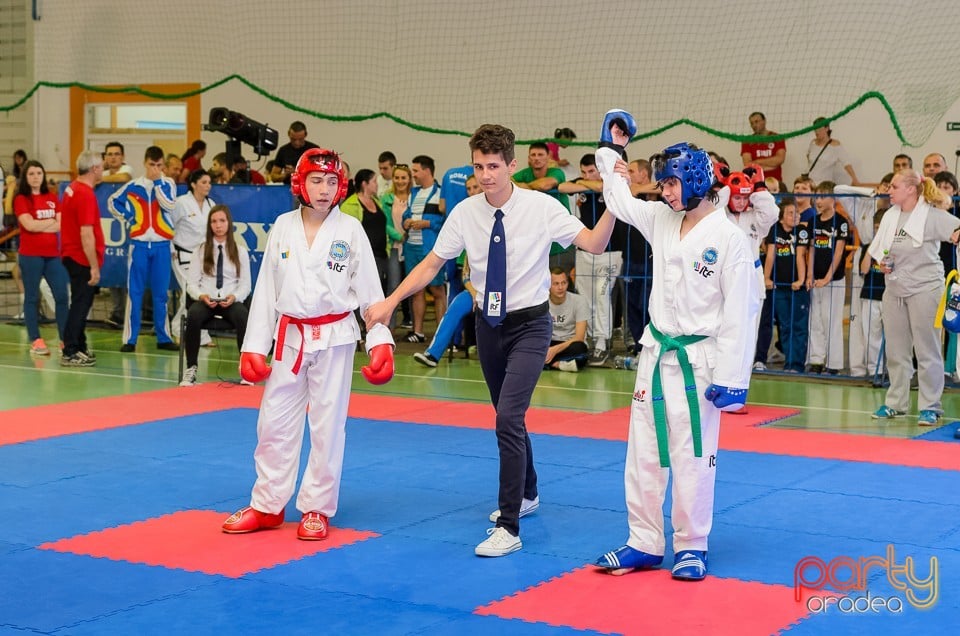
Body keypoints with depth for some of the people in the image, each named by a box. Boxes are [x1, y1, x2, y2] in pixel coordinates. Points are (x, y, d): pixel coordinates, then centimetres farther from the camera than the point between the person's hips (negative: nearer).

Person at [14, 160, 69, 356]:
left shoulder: (52, 198, 12)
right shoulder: (21, 199, -2)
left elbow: (61, 225, 3)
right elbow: (29, 225, -15)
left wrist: (40, 226, -9)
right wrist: (52, 221, -3)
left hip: (53, 254, 4)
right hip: (31, 255, -4)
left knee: (62, 295, 1)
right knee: (32, 297, 1)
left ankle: (66, 339, 7)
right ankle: (35, 341, 5)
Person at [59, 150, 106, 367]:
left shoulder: (72, 189, 10)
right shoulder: (86, 195, -19)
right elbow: (86, 234, -24)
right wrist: (94, 266, -21)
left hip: (72, 256, 10)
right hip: (83, 259, -10)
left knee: (81, 303, 18)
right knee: (80, 304, -4)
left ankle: (80, 347, 26)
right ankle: (70, 353, 0)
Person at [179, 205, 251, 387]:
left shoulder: (240, 251, 13)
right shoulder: (200, 251, 13)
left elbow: (245, 284, 8)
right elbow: (191, 283, 7)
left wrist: (234, 297, -14)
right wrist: (202, 296, -15)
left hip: (231, 301, 0)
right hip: (205, 300, 0)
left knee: (243, 316, -36)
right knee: (194, 316, -36)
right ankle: (191, 369, -26)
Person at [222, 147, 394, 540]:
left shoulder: (350, 230, -4)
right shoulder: (283, 228, 2)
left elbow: (369, 290, -2)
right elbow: (266, 290, 5)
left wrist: (380, 342, -10)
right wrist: (254, 346, 3)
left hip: (335, 338, -3)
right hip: (291, 337, 3)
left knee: (328, 425, 3)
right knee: (274, 422, 8)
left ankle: (318, 509, 17)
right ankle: (266, 506, 21)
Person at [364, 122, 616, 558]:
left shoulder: (541, 207, -15)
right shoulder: (465, 213, -5)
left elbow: (594, 243, -17)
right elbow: (431, 263, 2)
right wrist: (390, 302, -5)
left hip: (529, 324, -4)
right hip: (489, 324, 5)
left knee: (508, 417, -17)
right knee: (507, 417, 19)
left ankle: (508, 527, -12)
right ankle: (527, 494, 43)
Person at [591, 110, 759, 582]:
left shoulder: (730, 239, -15)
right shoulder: (662, 221, 5)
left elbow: (739, 313, -15)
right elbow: (621, 202, 25)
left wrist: (731, 381, -16)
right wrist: (610, 151, 21)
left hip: (697, 361, -7)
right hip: (655, 355, 7)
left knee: (693, 457, 3)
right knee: (644, 454, 11)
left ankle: (691, 547, 17)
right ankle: (645, 543, 21)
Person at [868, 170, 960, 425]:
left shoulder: (932, 215, -9)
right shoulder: (890, 216, 9)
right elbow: (878, 249, 18)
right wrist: (882, 263, -2)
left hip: (925, 288, -6)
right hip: (894, 289, 6)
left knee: (927, 350, 0)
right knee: (895, 351, 13)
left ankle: (930, 406, 6)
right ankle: (895, 403, 24)